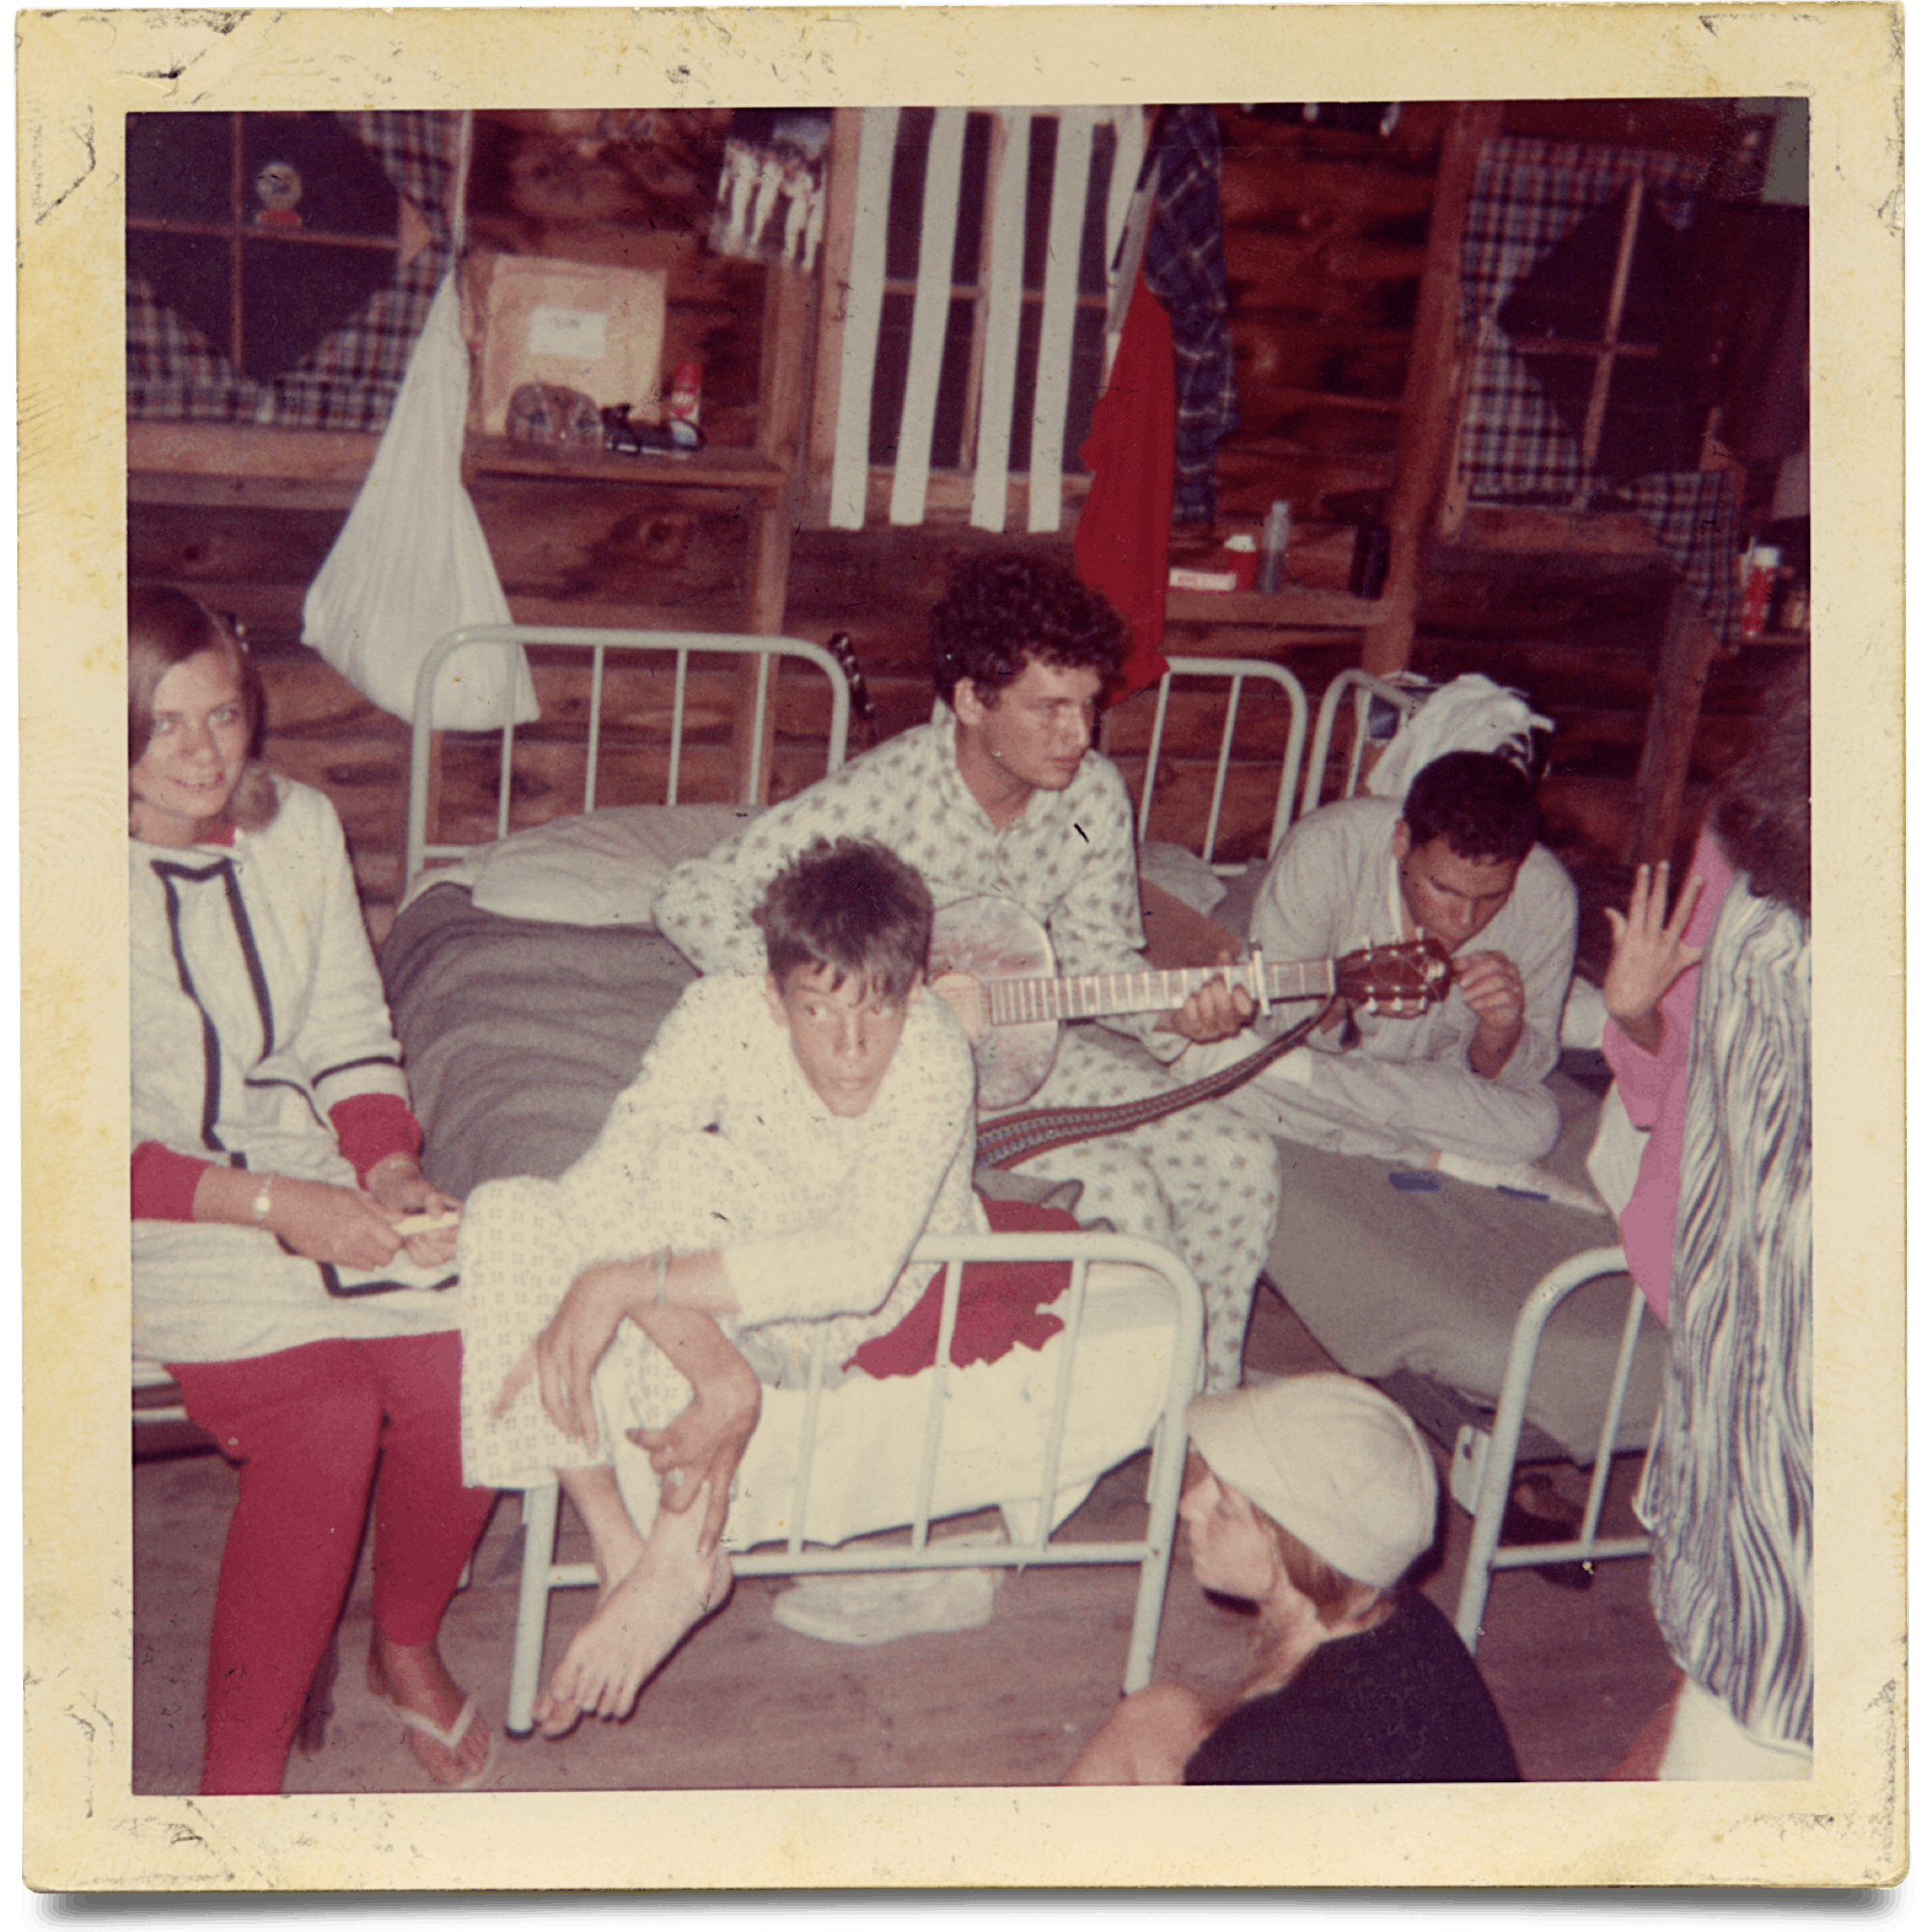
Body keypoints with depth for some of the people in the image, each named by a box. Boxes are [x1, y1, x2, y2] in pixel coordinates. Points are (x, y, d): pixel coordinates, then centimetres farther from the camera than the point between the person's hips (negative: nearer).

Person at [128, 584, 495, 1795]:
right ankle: (240, 1779, -14)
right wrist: (275, 1206, -23)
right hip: (158, 1213, -4)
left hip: (311, 1173, 5)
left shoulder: (299, 827, 5)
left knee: (463, 1367, -21)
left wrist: (394, 1171, -8)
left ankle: (409, 1649, 10)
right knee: (327, 1412, -29)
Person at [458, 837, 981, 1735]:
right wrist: (572, 1305, -46)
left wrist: (623, 1285, -46)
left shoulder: (934, 1059, -32)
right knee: (504, 1219, -22)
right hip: (729, 1245, 4)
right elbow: (611, 1170, -26)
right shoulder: (722, 1015, -22)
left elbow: (856, 1266, -43)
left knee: (681, 1166, -33)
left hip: (887, 1295, -4)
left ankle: (679, 1555, -27)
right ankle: (622, 1553, -21)